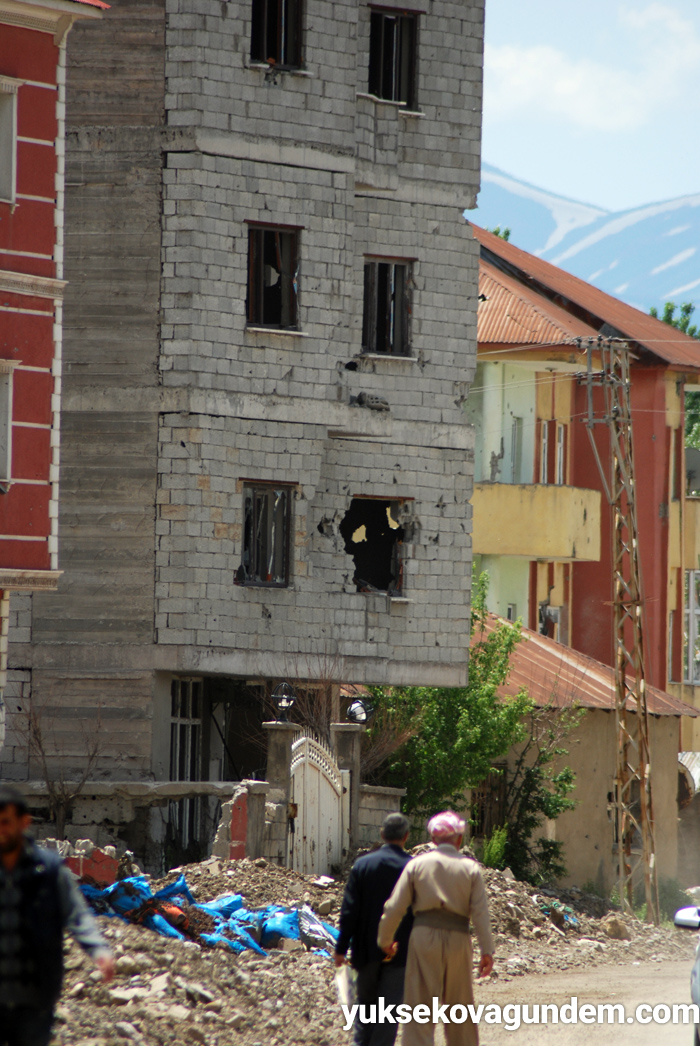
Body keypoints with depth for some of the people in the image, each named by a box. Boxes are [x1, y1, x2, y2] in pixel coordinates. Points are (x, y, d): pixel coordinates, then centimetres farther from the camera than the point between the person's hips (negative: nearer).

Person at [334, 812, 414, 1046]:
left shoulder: (362, 864, -5)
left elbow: (349, 910, -4)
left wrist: (342, 947, 1)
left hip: (367, 948, 1)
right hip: (400, 951, -1)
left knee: (366, 1002, 16)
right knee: (390, 1007, 2)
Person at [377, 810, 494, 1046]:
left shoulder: (417, 865, 2)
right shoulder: (470, 868, 2)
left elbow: (395, 907, 2)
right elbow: (480, 911, -3)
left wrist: (385, 940, 14)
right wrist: (487, 951, -2)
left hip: (424, 936, -1)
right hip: (458, 938, 1)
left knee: (419, 1003, 0)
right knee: (460, 1006, 13)